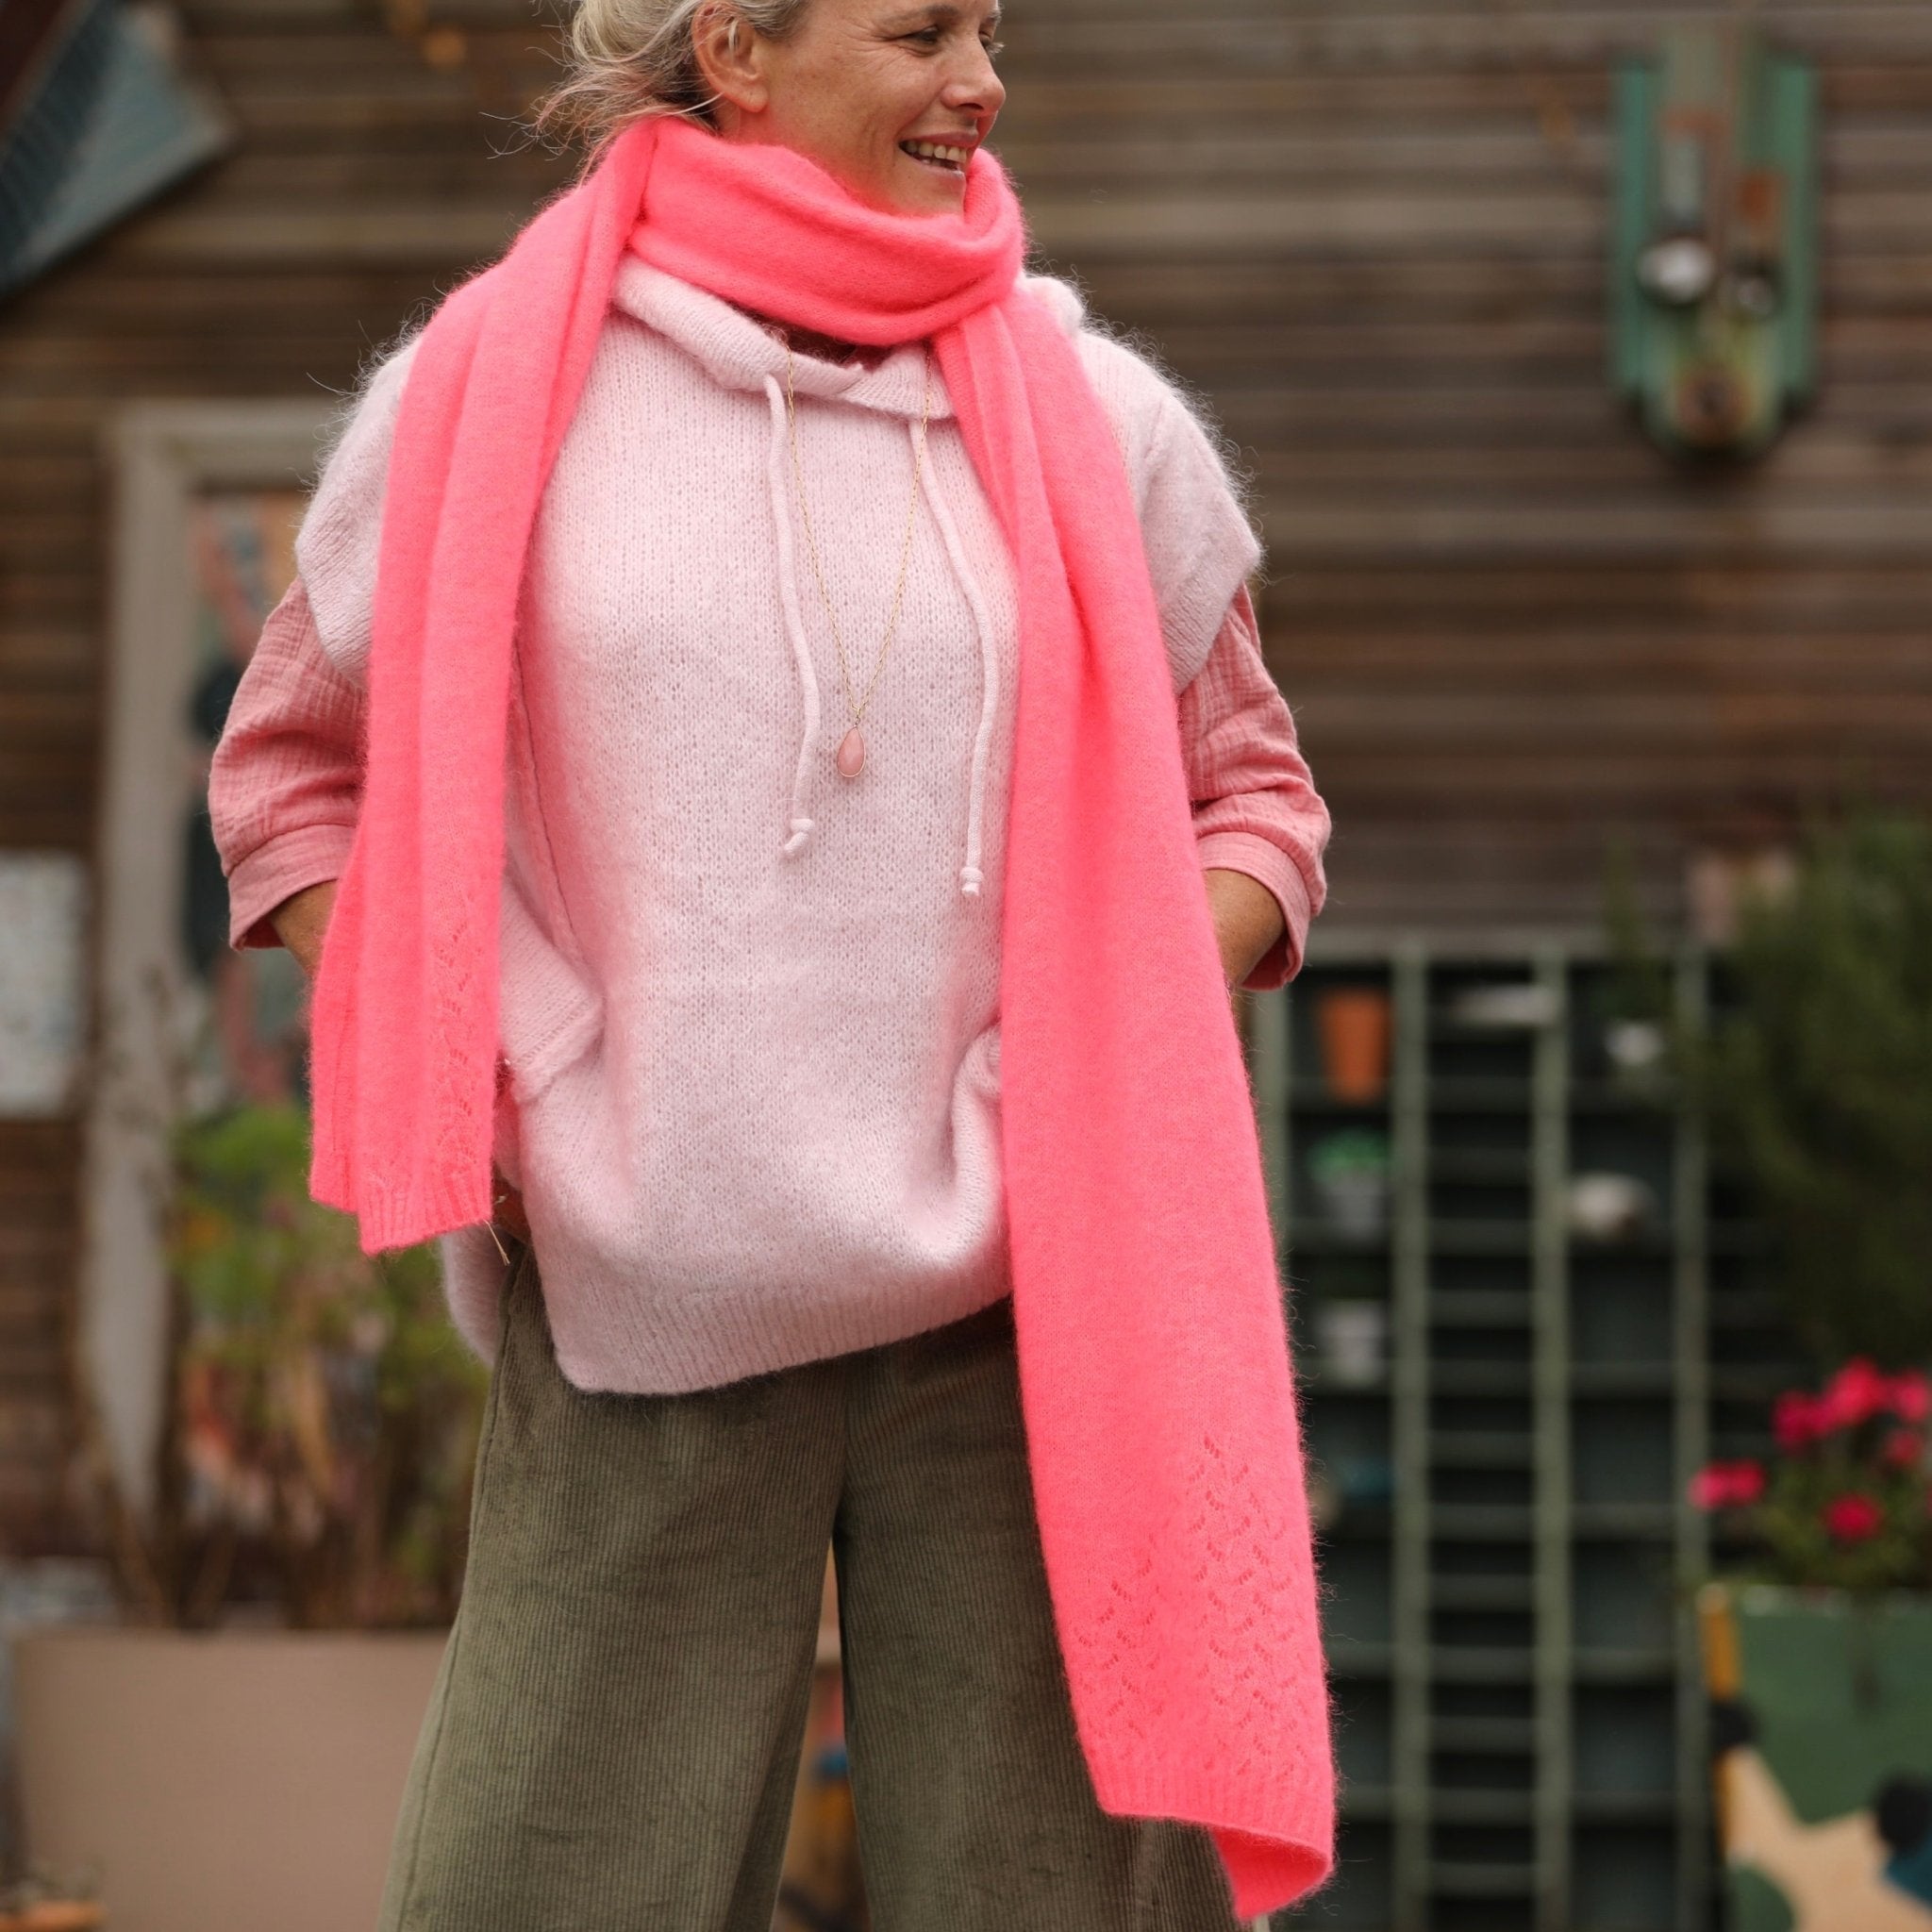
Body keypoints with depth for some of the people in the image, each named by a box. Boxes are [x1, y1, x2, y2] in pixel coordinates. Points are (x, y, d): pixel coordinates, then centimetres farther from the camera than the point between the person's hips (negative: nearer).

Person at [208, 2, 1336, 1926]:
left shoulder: (1099, 423, 5)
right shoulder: (485, 398, 1)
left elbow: (1249, 795, 15)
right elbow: (291, 769, 13)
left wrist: (1126, 1039, -3)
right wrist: (465, 1096, 0)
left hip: (1023, 1306, 1)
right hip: (640, 1319, -1)